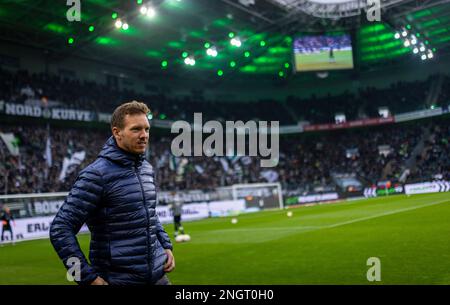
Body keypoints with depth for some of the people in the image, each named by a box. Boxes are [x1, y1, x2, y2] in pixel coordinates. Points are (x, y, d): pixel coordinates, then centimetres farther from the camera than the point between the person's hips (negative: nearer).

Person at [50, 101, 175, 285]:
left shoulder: (147, 169, 6)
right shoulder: (97, 175, -16)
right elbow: (60, 230, -16)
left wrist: (166, 245, 10)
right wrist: (88, 277, -17)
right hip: (118, 280, -6)